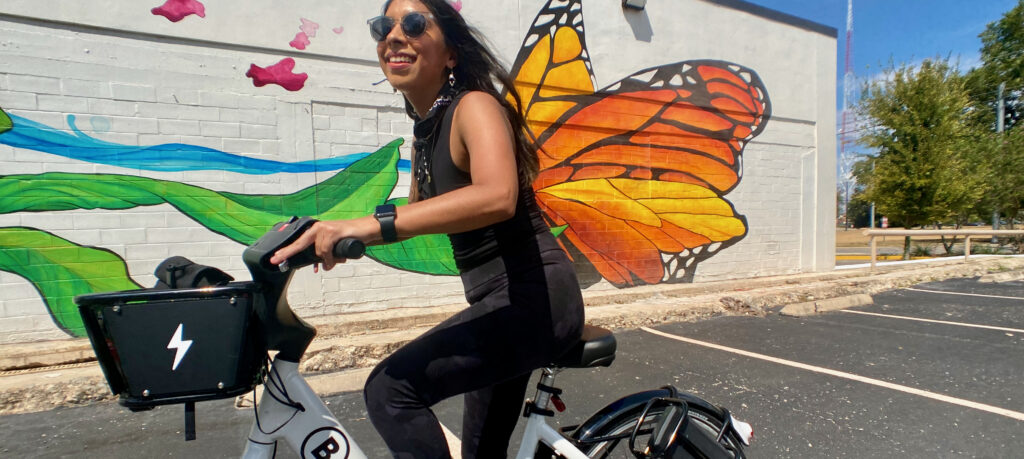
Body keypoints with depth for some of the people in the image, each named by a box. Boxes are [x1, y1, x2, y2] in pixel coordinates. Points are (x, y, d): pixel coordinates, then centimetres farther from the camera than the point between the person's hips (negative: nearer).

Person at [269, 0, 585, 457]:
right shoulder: (425, 132, 11)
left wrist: (374, 223, -40)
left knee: (392, 388, -22)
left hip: (537, 296, -9)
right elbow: (418, 215, 21)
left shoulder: (474, 105, -15)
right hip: (503, 302, 9)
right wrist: (332, 232, 11)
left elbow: (497, 197, -34)